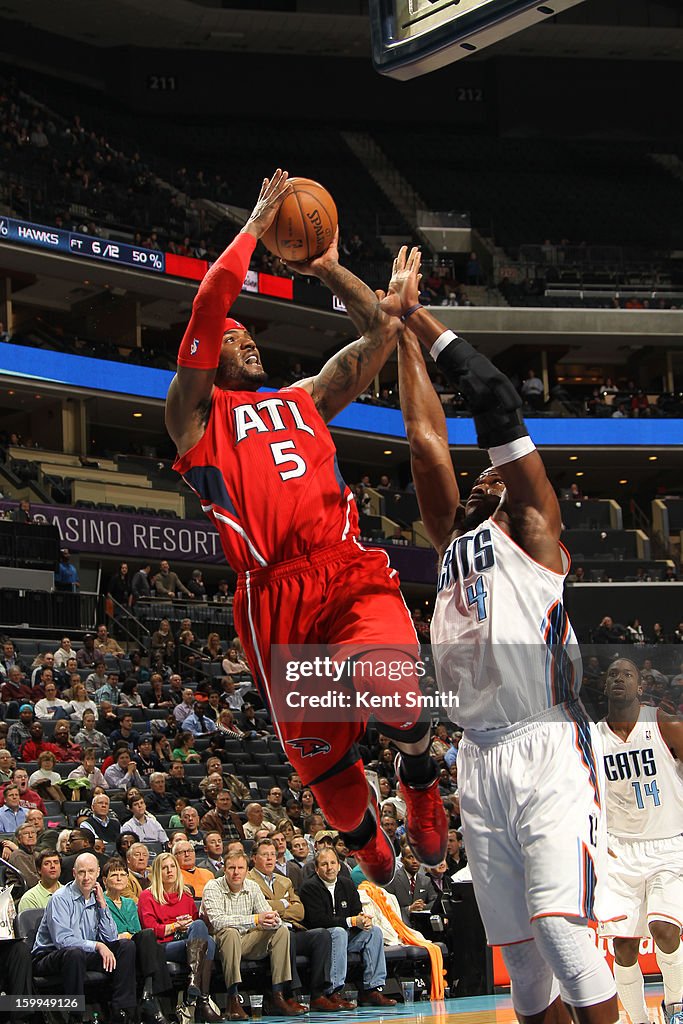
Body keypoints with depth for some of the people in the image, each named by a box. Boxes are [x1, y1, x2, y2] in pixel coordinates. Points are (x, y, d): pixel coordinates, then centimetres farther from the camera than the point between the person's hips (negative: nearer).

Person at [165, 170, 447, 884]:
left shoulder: (306, 398, 30)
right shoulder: (195, 411, 15)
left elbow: (382, 330, 25)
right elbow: (209, 305, 2)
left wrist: (327, 268, 28)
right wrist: (257, 223, 10)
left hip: (352, 576, 2)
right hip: (274, 596, -2)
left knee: (389, 693, -28)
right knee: (320, 757, 1)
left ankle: (418, 772, 7)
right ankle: (369, 850, 32)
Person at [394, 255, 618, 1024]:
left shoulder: (533, 536, 4)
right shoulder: (453, 542, 20)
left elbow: (498, 408, -1)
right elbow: (425, 434, 18)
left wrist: (418, 316, 4)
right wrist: (400, 331, 18)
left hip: (547, 752, -6)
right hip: (481, 761, 7)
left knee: (559, 926, -19)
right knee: (520, 949, 6)